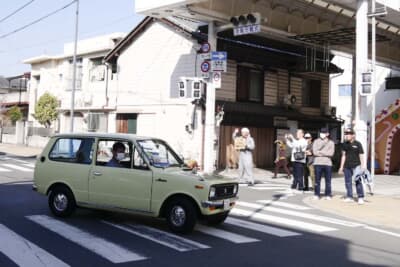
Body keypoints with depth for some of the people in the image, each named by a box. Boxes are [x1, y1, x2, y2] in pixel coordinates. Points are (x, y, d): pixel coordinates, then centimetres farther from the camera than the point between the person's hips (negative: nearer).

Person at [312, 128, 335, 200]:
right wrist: (325, 153, -7)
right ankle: (317, 194, 9)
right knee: (317, 180, 2)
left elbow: (331, 153, -5)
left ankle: (328, 195, 9)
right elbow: (315, 152, -4)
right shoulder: (316, 141, 8)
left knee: (328, 180, 2)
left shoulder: (331, 142, 9)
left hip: (328, 163, 0)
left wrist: (320, 152, -7)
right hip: (318, 163, 0)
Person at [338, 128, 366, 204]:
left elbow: (361, 155, -3)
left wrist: (362, 166, -8)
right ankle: (349, 197, 16)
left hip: (356, 165, -5)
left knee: (358, 182, -8)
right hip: (347, 166, 5)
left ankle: (361, 198, -3)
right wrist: (341, 166, 13)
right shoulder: (345, 144, 9)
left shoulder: (357, 144, -4)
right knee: (348, 182, 8)